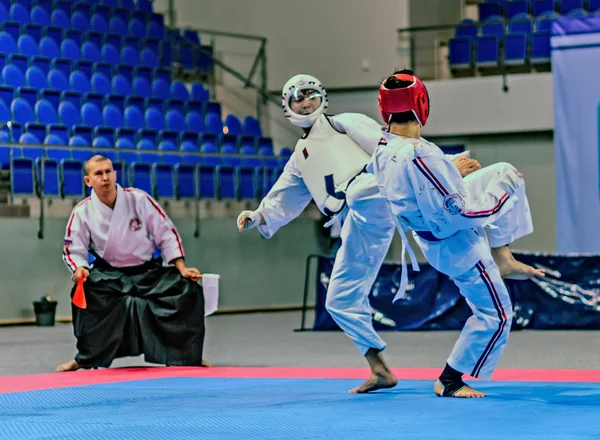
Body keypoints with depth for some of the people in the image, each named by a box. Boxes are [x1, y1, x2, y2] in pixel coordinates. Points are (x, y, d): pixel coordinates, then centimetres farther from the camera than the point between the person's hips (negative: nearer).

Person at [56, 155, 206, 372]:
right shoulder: (83, 212, -11)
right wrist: (79, 269, -26)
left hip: (148, 271, 1)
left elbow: (167, 234, -6)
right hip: (111, 275, -1)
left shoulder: (139, 199, -12)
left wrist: (182, 268, -12)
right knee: (85, 290, -32)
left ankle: (188, 356, 2)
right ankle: (86, 357, -11)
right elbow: (73, 250, -3)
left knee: (189, 290, -19)